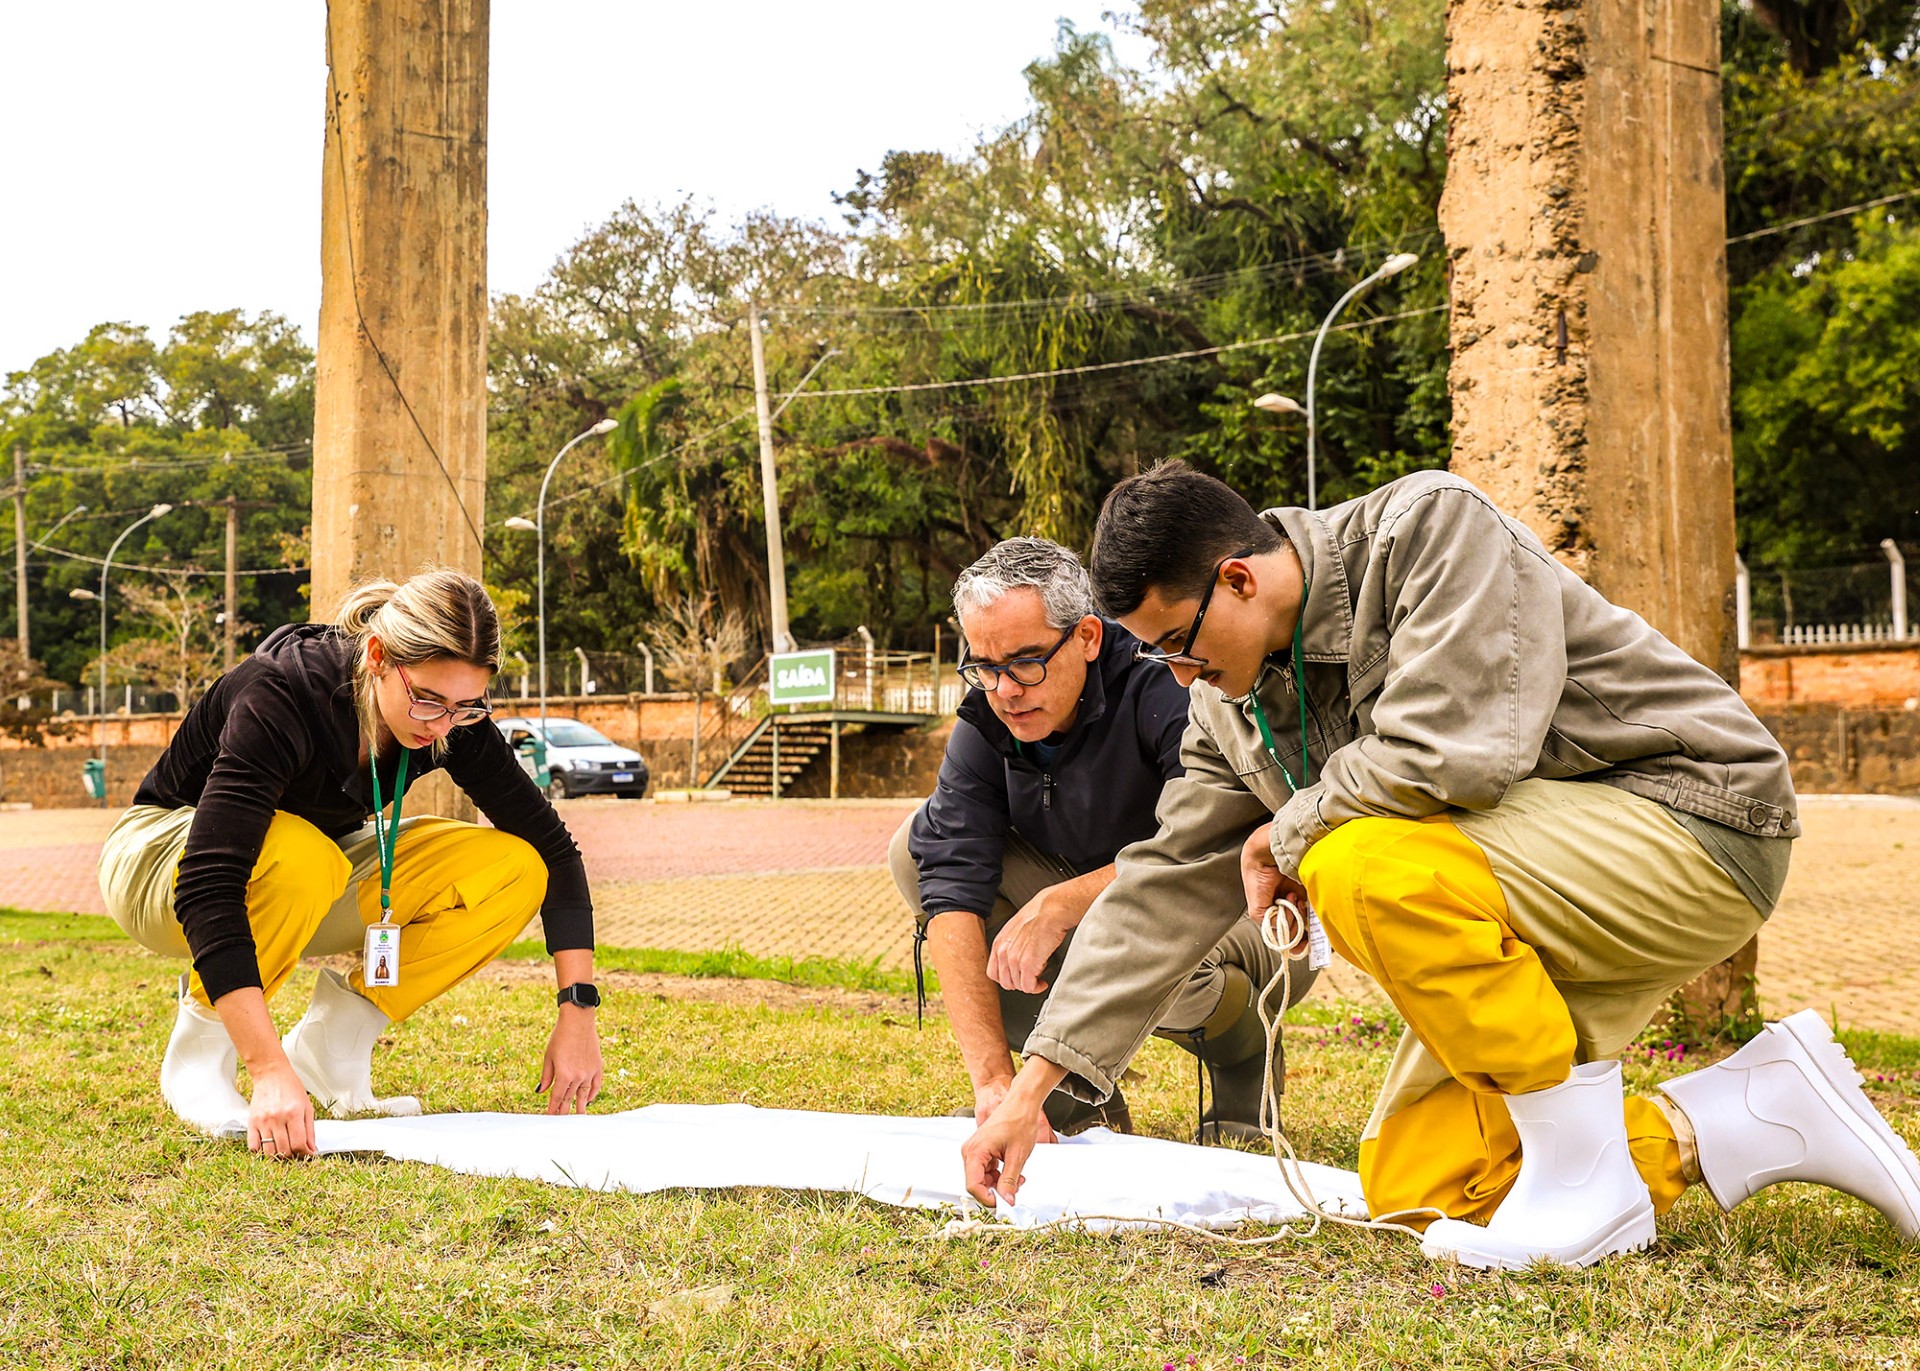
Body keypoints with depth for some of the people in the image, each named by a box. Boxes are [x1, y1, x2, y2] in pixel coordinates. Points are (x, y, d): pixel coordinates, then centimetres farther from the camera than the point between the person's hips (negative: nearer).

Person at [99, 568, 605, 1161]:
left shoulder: (450, 714, -18)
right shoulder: (282, 693, -34)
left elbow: (551, 847, -12)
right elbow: (208, 885, -43)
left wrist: (578, 1008, -22)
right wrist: (271, 1071, -50)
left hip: (316, 882, 5)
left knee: (512, 868, -17)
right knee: (300, 857, -40)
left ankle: (330, 1045, -4)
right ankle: (199, 1049, -14)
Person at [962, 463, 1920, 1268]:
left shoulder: (1429, 527, -18)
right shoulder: (1233, 700, 4)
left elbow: (1450, 752, -31)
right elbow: (1164, 884, 7)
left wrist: (1282, 836, -14)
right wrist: (1033, 1084, 3)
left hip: (1694, 829, -9)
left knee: (1362, 866, -32)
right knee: (1410, 1184, -1)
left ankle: (1590, 1169, -16)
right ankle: (1749, 1118, 5)